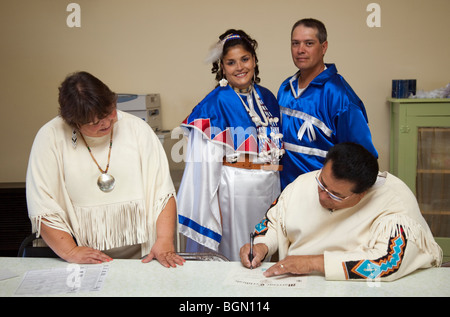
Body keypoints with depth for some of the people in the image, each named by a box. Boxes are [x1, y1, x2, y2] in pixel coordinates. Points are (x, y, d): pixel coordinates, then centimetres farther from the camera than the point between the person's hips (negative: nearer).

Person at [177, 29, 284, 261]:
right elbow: (206, 159, -13)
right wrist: (211, 207, -16)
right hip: (234, 188, -6)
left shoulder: (267, 98, 9)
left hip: (269, 188, 6)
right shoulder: (216, 102, -10)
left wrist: (280, 193, 13)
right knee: (235, 257, 6)